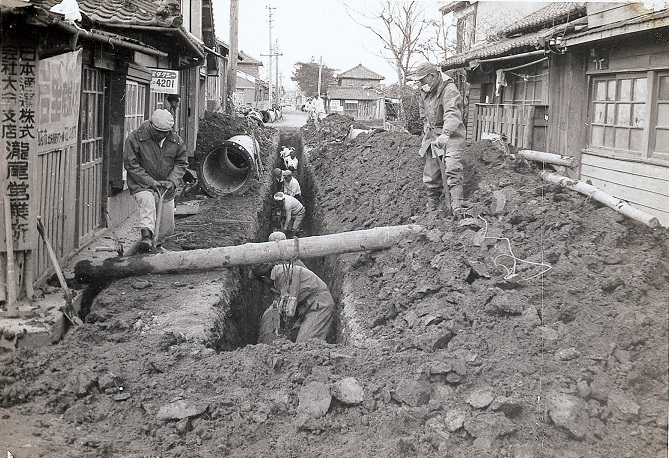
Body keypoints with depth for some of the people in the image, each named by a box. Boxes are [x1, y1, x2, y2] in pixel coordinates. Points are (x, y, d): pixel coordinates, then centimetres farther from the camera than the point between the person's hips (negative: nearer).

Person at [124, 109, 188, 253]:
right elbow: (130, 164, -14)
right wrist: (151, 182, -20)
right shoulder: (135, 138, -14)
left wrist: (172, 181, -11)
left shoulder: (175, 140, -2)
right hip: (142, 185, -4)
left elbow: (181, 162, 7)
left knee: (167, 227, 7)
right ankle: (147, 235, -48)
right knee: (147, 200, -38)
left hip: (166, 188, 4)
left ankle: (157, 243, 35)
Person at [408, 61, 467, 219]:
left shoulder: (449, 90, -20)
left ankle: (456, 209, -30)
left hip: (450, 136, -8)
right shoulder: (425, 91, 7)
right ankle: (431, 209, 24)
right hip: (431, 137, 8)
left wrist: (445, 135, -52)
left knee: (451, 171, -23)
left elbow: (452, 114, -37)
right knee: (431, 176, 11)